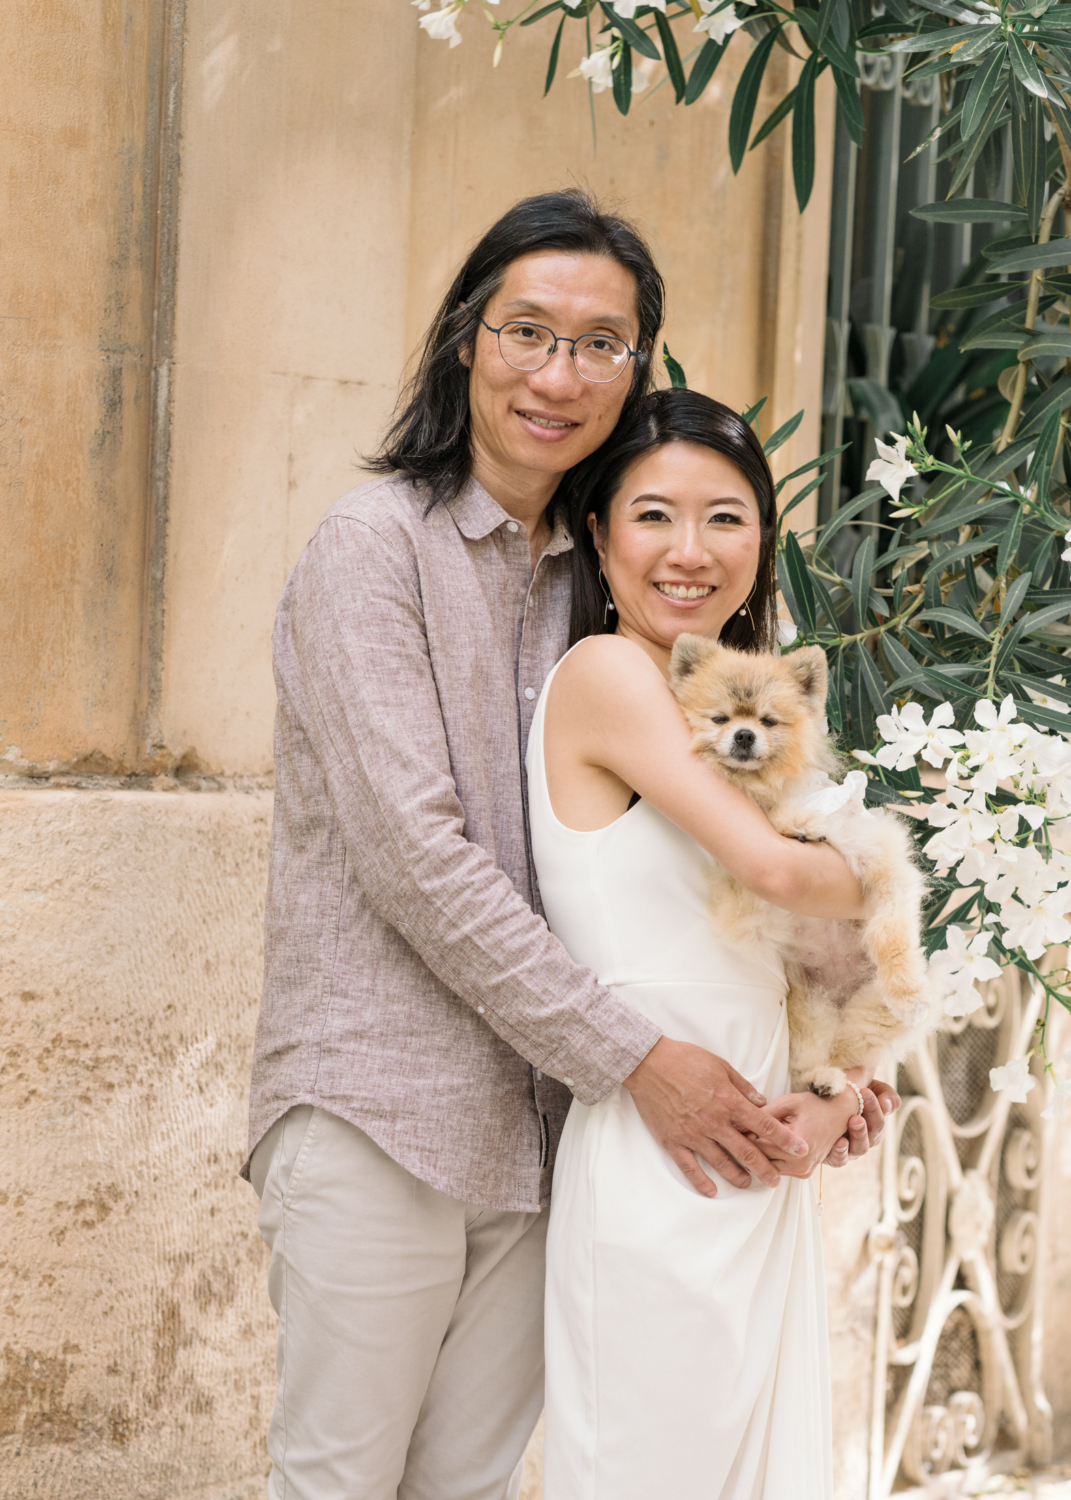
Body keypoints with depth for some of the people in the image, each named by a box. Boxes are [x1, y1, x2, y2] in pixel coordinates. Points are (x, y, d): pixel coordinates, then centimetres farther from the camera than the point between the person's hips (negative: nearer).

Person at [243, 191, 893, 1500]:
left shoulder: (588, 576, 15)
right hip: (378, 1116, -6)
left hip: (536, 1127, 6)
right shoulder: (377, 540, -6)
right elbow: (413, 853, -14)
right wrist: (632, 1057, -14)